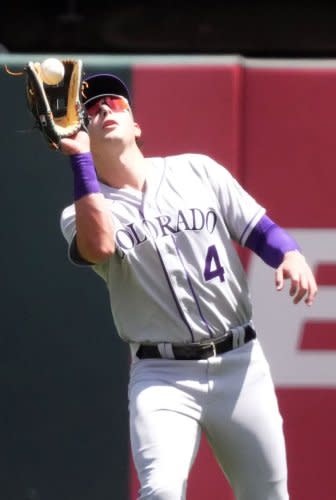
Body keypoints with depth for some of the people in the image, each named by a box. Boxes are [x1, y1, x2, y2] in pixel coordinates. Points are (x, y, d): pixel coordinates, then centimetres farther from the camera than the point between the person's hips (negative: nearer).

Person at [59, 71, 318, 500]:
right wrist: (79, 156, -18)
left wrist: (291, 255, -15)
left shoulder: (197, 171, 9)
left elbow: (258, 229, 8)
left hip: (240, 365, 3)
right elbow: (99, 245, -21)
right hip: (162, 378, -3)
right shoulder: (82, 213, 2)